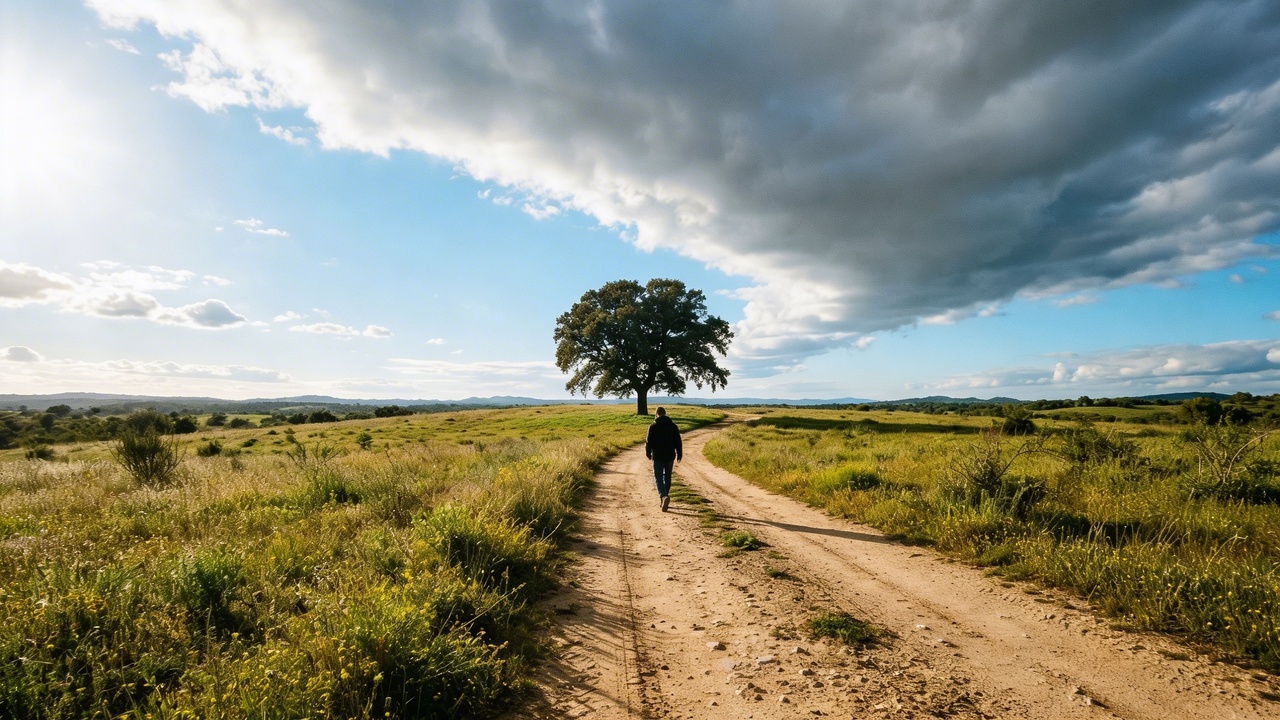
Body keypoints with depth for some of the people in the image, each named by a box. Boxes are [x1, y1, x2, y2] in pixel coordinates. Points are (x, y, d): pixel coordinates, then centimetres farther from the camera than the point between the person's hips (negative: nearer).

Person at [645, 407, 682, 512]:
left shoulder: (653, 427, -6)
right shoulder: (673, 426, 2)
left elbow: (649, 442, -4)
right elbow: (678, 442, 2)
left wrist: (648, 453, 10)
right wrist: (679, 454, 9)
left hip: (657, 456, -3)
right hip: (670, 456, 3)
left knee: (658, 478, -1)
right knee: (667, 477, 17)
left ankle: (664, 496, -24)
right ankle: (664, 497, 25)